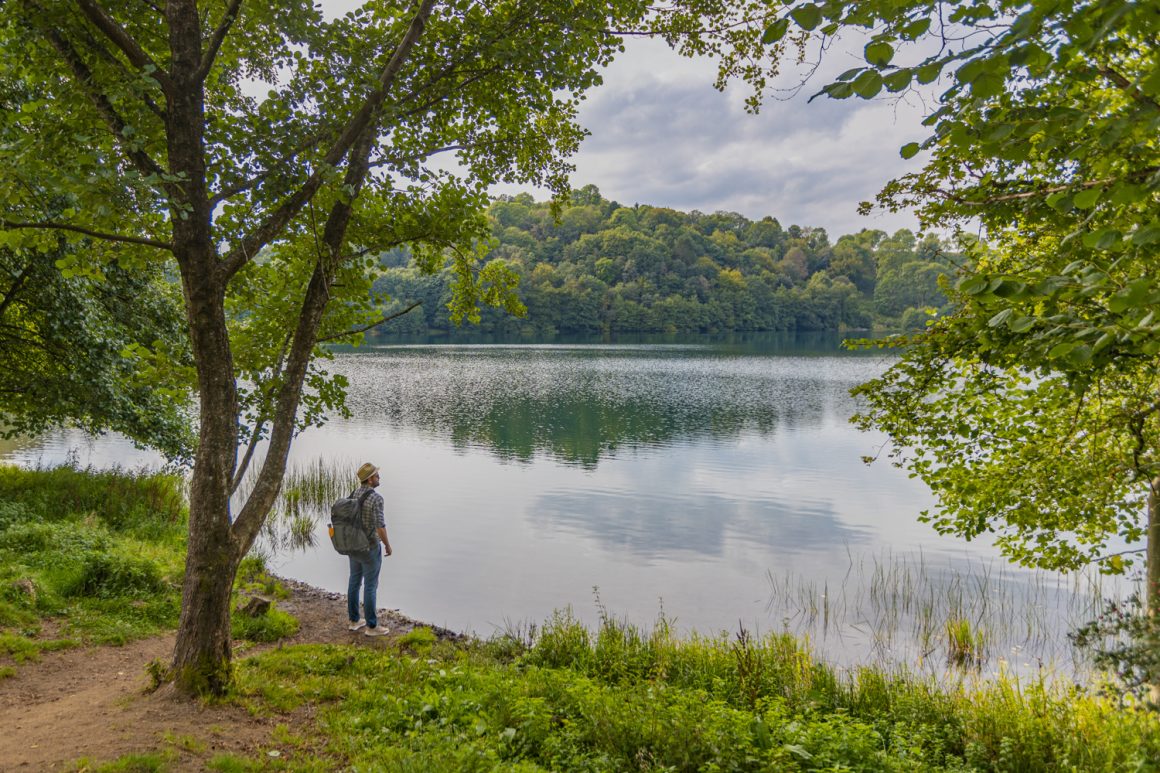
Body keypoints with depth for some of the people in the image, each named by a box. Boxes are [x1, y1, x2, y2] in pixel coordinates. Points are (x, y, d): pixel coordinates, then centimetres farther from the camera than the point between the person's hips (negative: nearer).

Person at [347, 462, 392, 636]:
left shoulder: (353, 495, 0)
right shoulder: (377, 498, -25)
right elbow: (380, 526, -26)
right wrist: (388, 544, -10)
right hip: (370, 548, -7)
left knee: (355, 582, 18)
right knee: (370, 586, 3)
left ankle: (355, 620, 29)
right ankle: (372, 626, 12)